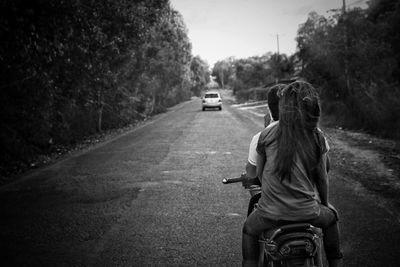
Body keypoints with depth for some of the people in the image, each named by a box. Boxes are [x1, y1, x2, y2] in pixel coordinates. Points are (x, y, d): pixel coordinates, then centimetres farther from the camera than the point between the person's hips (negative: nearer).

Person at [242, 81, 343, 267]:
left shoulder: (267, 135, -8)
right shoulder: (317, 137, -6)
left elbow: (259, 173, 4)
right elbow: (322, 177, 2)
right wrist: (325, 203, 21)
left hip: (271, 212, -1)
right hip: (307, 211, 1)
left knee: (249, 229, 30)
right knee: (330, 218, 34)